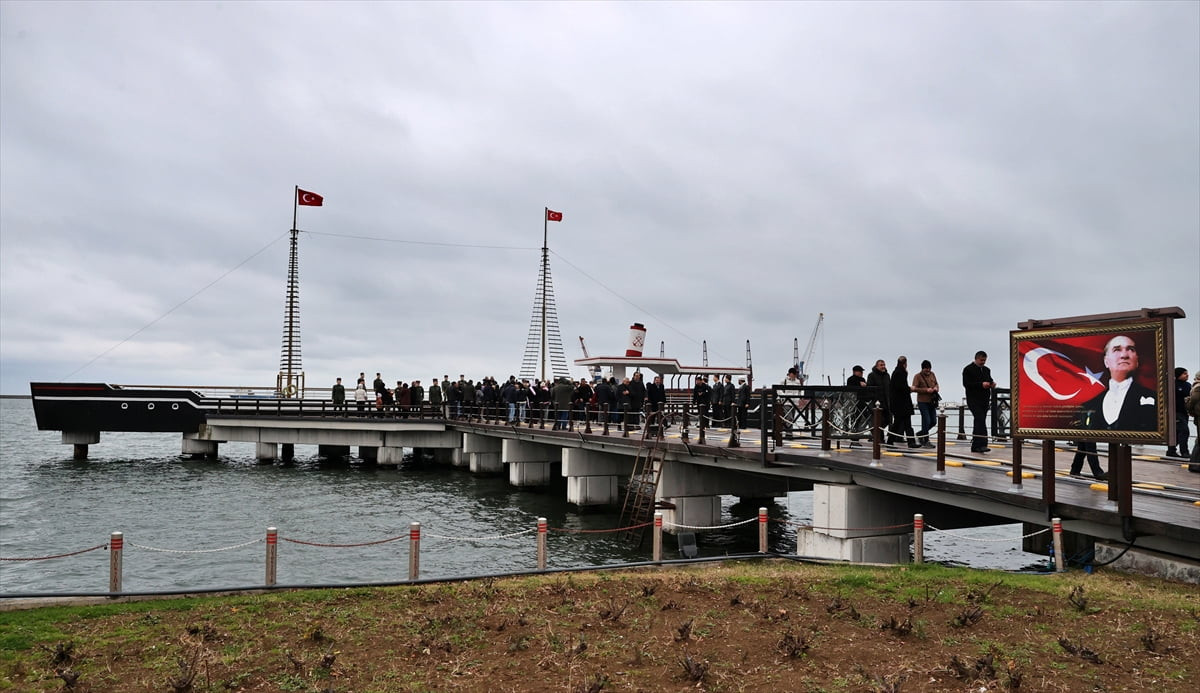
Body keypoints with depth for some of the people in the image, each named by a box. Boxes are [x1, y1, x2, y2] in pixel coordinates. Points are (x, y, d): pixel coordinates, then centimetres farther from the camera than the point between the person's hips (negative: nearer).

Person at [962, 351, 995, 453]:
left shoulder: (987, 370, 18)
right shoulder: (968, 369, -5)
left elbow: (989, 380, 26)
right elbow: (966, 384, -14)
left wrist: (992, 384, 1)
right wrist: (981, 384, -23)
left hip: (984, 400, 7)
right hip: (974, 400, -7)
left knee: (978, 422, 9)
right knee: (980, 420, -20)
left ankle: (975, 446, 14)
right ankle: (982, 444, -26)